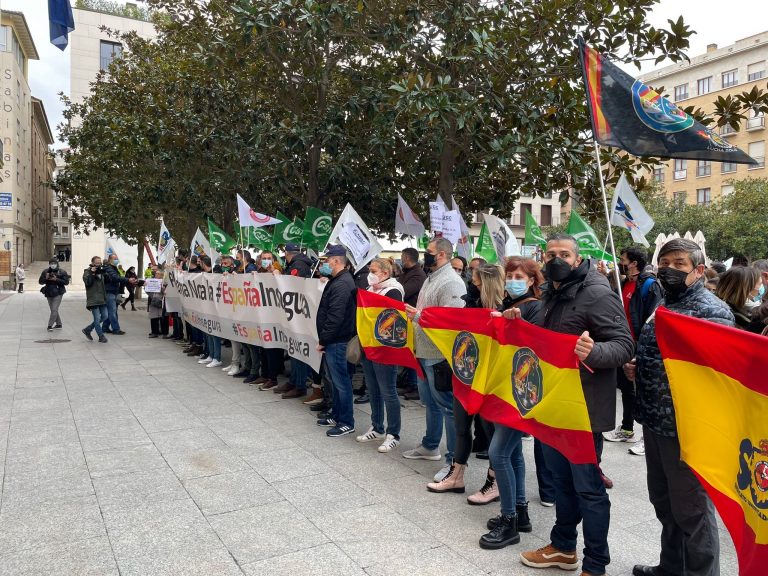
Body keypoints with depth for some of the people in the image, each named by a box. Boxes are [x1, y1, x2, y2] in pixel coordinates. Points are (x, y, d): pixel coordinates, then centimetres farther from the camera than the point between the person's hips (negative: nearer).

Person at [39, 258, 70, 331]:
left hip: (58, 293, -5)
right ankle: (58, 324, 26)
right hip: (49, 293, 5)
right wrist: (46, 278, -14)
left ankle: (50, 326, -11)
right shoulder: (45, 272, 6)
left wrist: (56, 279, -19)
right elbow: (41, 281, 6)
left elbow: (66, 282, -8)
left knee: (54, 310, -12)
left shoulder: (62, 272, -4)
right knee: (53, 310, 13)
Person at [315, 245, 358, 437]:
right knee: (335, 379, 18)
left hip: (336, 341, -11)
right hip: (332, 341, 11)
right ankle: (337, 416, 30)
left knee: (341, 381, -2)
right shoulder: (337, 281, 15)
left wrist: (323, 340, -17)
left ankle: (347, 423, 8)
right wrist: (324, 338, 15)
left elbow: (335, 317, -24)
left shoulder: (342, 284, -19)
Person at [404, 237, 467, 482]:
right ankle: (430, 446, 37)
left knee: (447, 405, -2)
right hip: (424, 352, 10)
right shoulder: (431, 278, 15)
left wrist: (418, 315, -20)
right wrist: (412, 312, 5)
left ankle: (455, 460, 6)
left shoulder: (451, 283, -17)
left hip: (439, 356, -10)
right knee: (430, 402, 21)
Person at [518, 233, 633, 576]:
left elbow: (624, 345, -21)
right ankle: (563, 547, 37)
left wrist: (593, 352, -40)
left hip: (583, 406, -9)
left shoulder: (598, 294, -16)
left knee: (587, 486, 3)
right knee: (560, 477, 20)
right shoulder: (551, 294, 11)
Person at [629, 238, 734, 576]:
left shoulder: (712, 311, -14)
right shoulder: (662, 306, 13)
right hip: (655, 421, 9)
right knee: (663, 501, 22)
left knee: (691, 509, 6)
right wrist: (636, 368, 6)